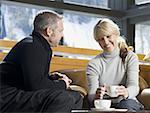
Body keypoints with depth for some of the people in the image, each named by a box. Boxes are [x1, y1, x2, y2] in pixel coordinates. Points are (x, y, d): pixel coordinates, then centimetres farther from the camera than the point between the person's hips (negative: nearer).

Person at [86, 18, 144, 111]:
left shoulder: (130, 57, 3)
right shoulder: (93, 64, 3)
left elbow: (134, 86, -12)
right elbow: (91, 95, -10)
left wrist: (126, 93, -37)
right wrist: (96, 96, -36)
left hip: (126, 102, 0)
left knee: (127, 104, -35)